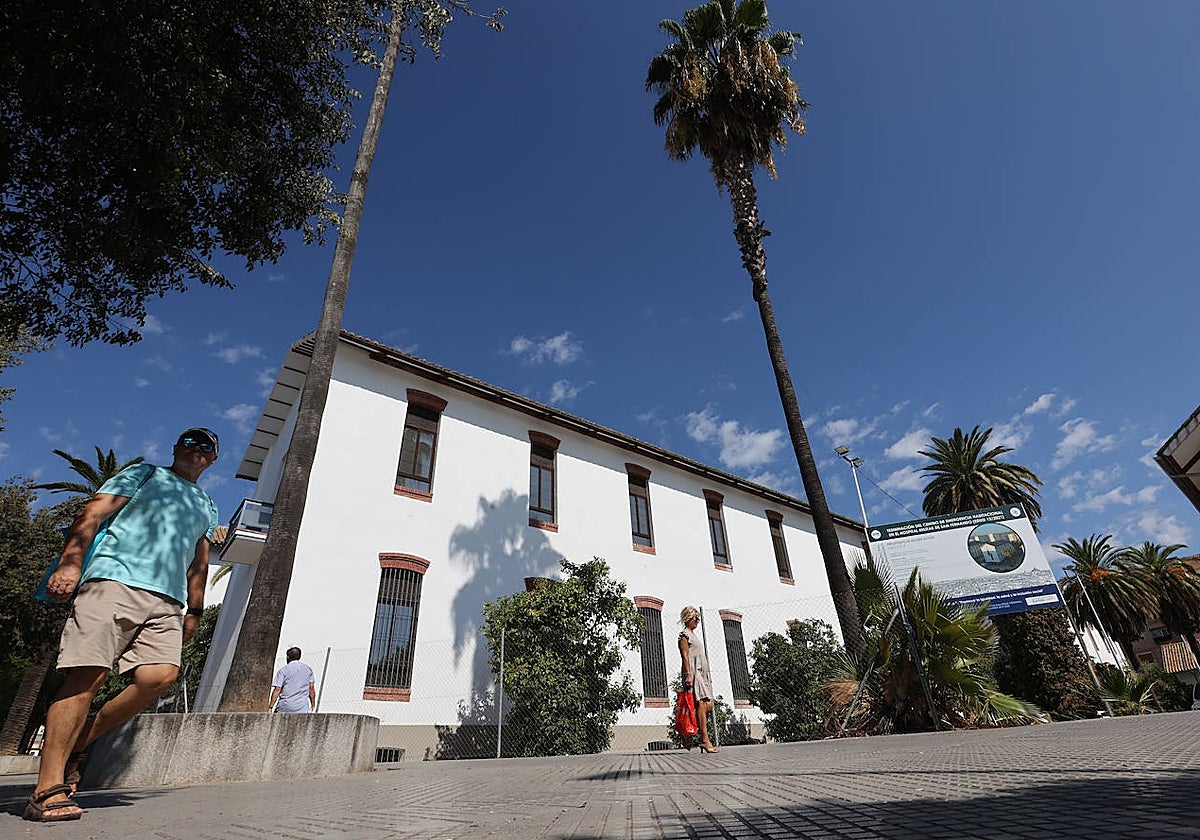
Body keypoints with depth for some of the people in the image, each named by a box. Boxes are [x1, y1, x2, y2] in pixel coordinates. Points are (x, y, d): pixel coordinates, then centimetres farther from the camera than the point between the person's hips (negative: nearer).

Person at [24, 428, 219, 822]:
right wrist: (70, 563, -11)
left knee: (161, 675, -15)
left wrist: (194, 611, 19)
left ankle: (77, 745, 5)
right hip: (115, 580, -4)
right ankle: (48, 789, -2)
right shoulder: (145, 473, 16)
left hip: (167, 600, 4)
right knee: (87, 676, -10)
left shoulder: (206, 506, 29)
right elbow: (92, 513, 4)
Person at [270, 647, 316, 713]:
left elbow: (277, 689, -8)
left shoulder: (283, 670, -2)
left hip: (285, 707, -2)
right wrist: (313, 703, 16)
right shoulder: (308, 669, 9)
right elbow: (311, 688, 9)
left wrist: (271, 706, -3)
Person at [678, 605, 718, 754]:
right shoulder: (684, 635, -3)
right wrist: (688, 674, -20)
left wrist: (708, 674, 21)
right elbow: (685, 656, -12)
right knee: (701, 704, -13)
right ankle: (705, 740, -13)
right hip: (694, 671, -9)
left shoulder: (694, 635, 24)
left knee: (708, 705, 2)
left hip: (702, 672, 9)